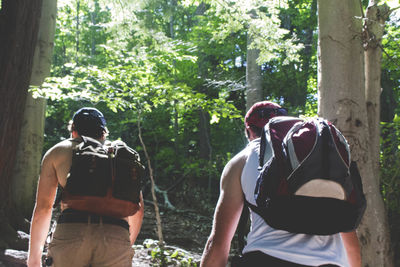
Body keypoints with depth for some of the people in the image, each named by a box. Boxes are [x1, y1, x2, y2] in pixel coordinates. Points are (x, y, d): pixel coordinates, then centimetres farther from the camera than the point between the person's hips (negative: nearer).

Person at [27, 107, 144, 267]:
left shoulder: (56, 151, 24)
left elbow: (42, 208, 18)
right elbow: (138, 209, 22)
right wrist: (127, 246, 37)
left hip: (70, 231, -1)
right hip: (116, 236, 1)